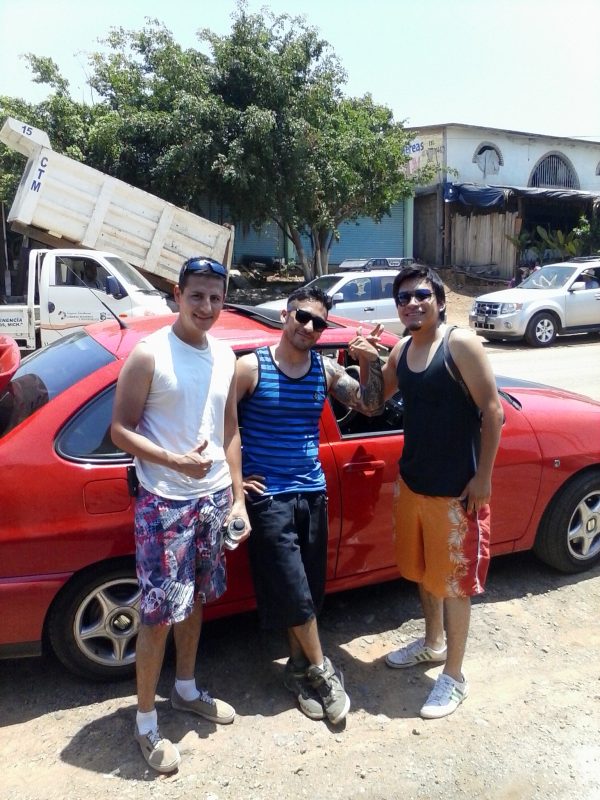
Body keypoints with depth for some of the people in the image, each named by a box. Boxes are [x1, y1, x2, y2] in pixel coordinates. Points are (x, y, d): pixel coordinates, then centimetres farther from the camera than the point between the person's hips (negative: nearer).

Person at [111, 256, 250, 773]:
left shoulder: (225, 356, 6)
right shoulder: (149, 354, -12)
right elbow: (120, 430, -11)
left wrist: (237, 496, 9)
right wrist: (176, 461, -25)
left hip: (214, 498, 6)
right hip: (165, 503, -6)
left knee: (195, 599, 19)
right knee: (160, 613, 1)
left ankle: (186, 690, 40)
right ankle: (146, 721, 21)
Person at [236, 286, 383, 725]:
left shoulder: (327, 369, 4)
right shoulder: (251, 367, -10)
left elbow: (370, 405, 8)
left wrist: (371, 363, -7)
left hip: (313, 491, 5)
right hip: (268, 495, -5)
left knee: (310, 588, 12)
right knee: (294, 590, -2)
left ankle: (299, 667, 31)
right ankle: (321, 669, 18)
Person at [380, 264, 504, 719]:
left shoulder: (460, 344, -15)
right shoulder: (401, 351, 5)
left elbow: (492, 412, -16)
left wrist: (483, 477, -17)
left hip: (455, 489, -7)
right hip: (411, 481, 7)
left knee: (453, 580, 6)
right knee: (422, 570, 21)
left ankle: (454, 677, 23)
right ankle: (433, 643, 44)